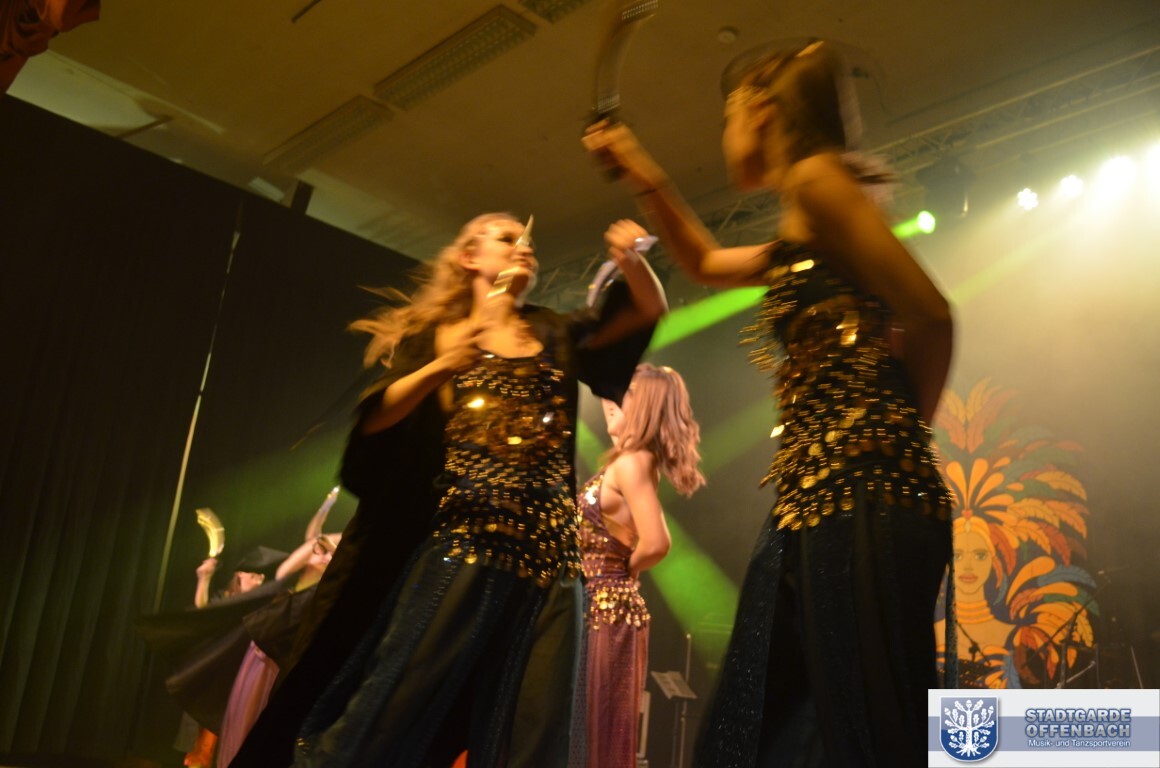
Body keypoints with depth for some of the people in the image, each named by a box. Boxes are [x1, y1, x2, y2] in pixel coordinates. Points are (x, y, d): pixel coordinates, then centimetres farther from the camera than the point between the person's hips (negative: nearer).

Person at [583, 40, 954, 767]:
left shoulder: (817, 176, -3)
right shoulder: (797, 237, 25)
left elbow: (929, 315, -11)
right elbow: (705, 262, 43)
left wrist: (900, 428, 4)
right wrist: (643, 175, 35)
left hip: (862, 494, -10)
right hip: (816, 498, 10)